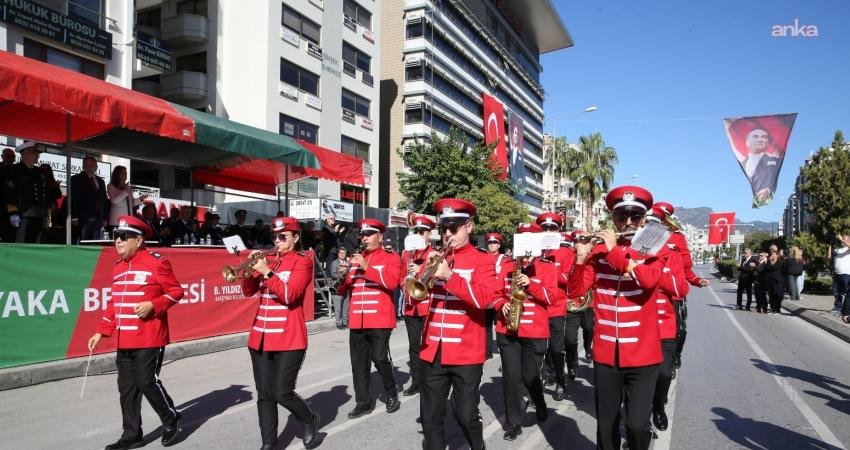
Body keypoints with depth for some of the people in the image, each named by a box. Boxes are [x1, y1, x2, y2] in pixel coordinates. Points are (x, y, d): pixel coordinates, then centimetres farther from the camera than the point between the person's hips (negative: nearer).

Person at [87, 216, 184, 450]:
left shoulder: (156, 262, -9)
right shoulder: (118, 267, 14)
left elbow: (176, 291, -8)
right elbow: (115, 303, 19)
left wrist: (152, 305, -21)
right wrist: (101, 332, 16)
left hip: (149, 339, -7)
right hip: (124, 341, 7)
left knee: (147, 382, -4)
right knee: (127, 387, 10)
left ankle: (171, 420, 19)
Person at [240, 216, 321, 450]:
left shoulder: (302, 262, -4)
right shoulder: (268, 261, 13)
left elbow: (289, 295, -16)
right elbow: (248, 292, 9)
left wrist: (267, 271, -22)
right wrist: (251, 268, -7)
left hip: (289, 339, -5)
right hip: (261, 337, 6)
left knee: (282, 393, -4)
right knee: (264, 395, 8)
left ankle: (310, 421, 23)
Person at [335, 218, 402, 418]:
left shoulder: (391, 257, 1)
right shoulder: (355, 259, 13)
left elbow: (392, 282, -17)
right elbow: (342, 291, 12)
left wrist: (367, 267, -22)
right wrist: (341, 277, -10)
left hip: (380, 320, -5)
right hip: (356, 320, 5)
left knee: (380, 358, -4)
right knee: (358, 362, 7)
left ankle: (392, 394, 19)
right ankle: (364, 402, 18)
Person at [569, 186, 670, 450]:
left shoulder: (655, 249, 0)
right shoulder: (599, 250, 4)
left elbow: (649, 280, -20)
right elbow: (576, 289, -2)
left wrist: (615, 250, -22)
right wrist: (581, 259, -18)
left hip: (642, 354, -2)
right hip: (605, 353, 2)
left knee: (637, 425, -5)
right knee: (606, 424, 12)